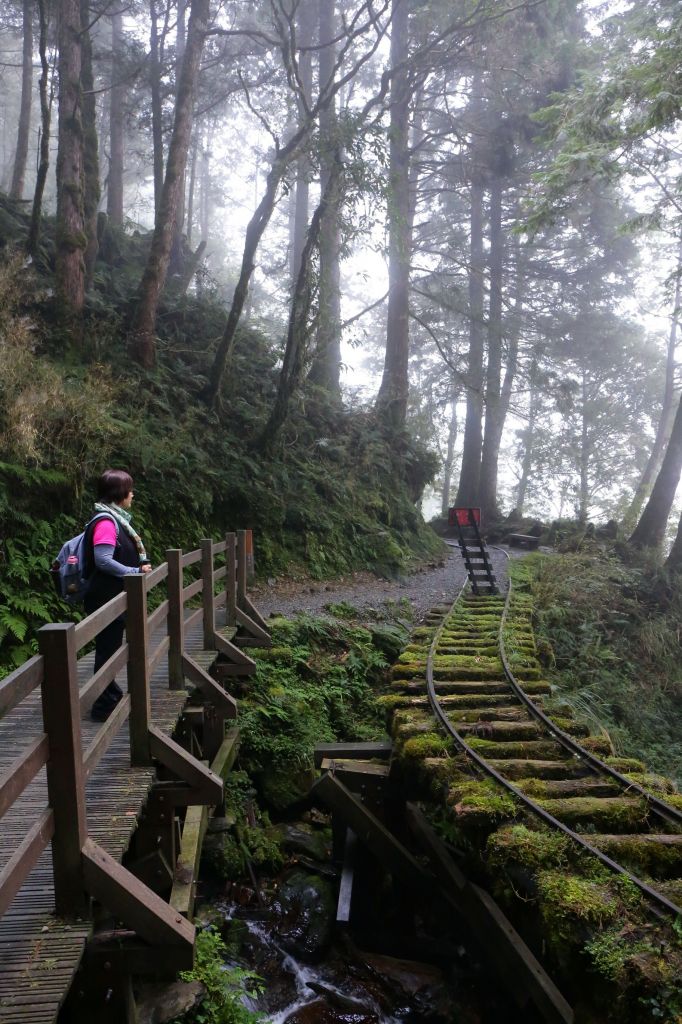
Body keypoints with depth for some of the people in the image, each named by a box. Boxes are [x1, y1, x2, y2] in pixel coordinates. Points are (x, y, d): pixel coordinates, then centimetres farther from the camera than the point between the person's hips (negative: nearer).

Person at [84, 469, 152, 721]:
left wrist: (141, 565, 3)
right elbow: (103, 560, -25)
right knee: (107, 651, -1)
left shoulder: (116, 519, 12)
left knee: (110, 650, 19)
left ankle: (113, 697, 32)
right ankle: (104, 707, 9)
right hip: (107, 599, -10)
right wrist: (135, 572, -19)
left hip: (115, 598, 10)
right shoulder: (105, 522, -18)